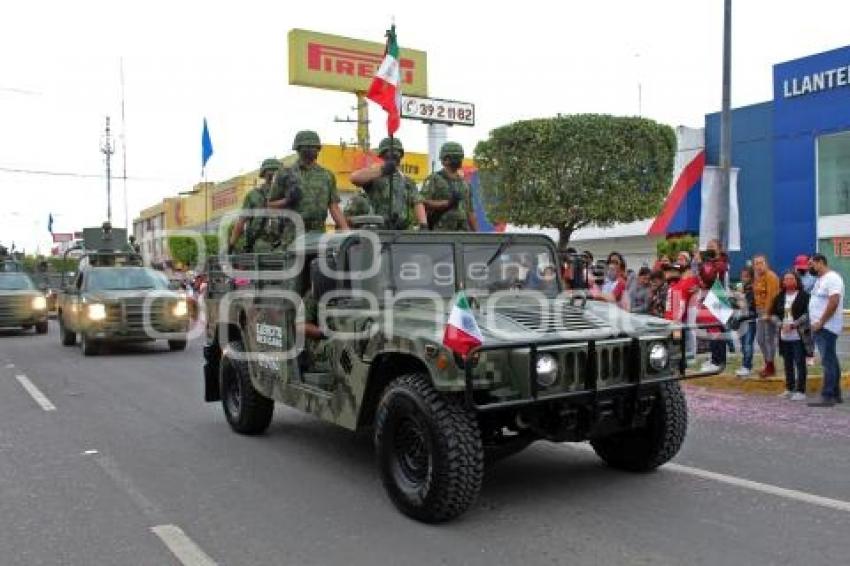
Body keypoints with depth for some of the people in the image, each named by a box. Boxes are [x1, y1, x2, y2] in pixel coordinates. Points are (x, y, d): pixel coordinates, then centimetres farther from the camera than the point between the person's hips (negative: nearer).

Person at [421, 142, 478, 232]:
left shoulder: (465, 184, 17)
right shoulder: (433, 179, 0)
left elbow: (470, 212, 18)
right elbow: (422, 203, -12)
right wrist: (446, 203, -19)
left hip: (463, 235, 6)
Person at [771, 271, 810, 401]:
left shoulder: (804, 296, -4)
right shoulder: (780, 297, 12)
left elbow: (807, 314, -11)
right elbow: (773, 314, 12)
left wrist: (793, 324, -17)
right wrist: (781, 324, -5)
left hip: (798, 335, -5)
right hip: (784, 336, 5)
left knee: (800, 363, -3)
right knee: (788, 363, 12)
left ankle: (800, 391, 1)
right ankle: (789, 389, 21)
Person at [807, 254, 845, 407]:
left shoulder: (832, 278, -13)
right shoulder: (820, 279, 18)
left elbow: (834, 302, -22)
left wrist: (820, 322, -19)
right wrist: (816, 323, 13)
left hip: (826, 327, -10)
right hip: (820, 327, 10)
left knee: (829, 361, -9)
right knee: (831, 361, 13)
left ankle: (827, 396, -8)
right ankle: (836, 394, 20)